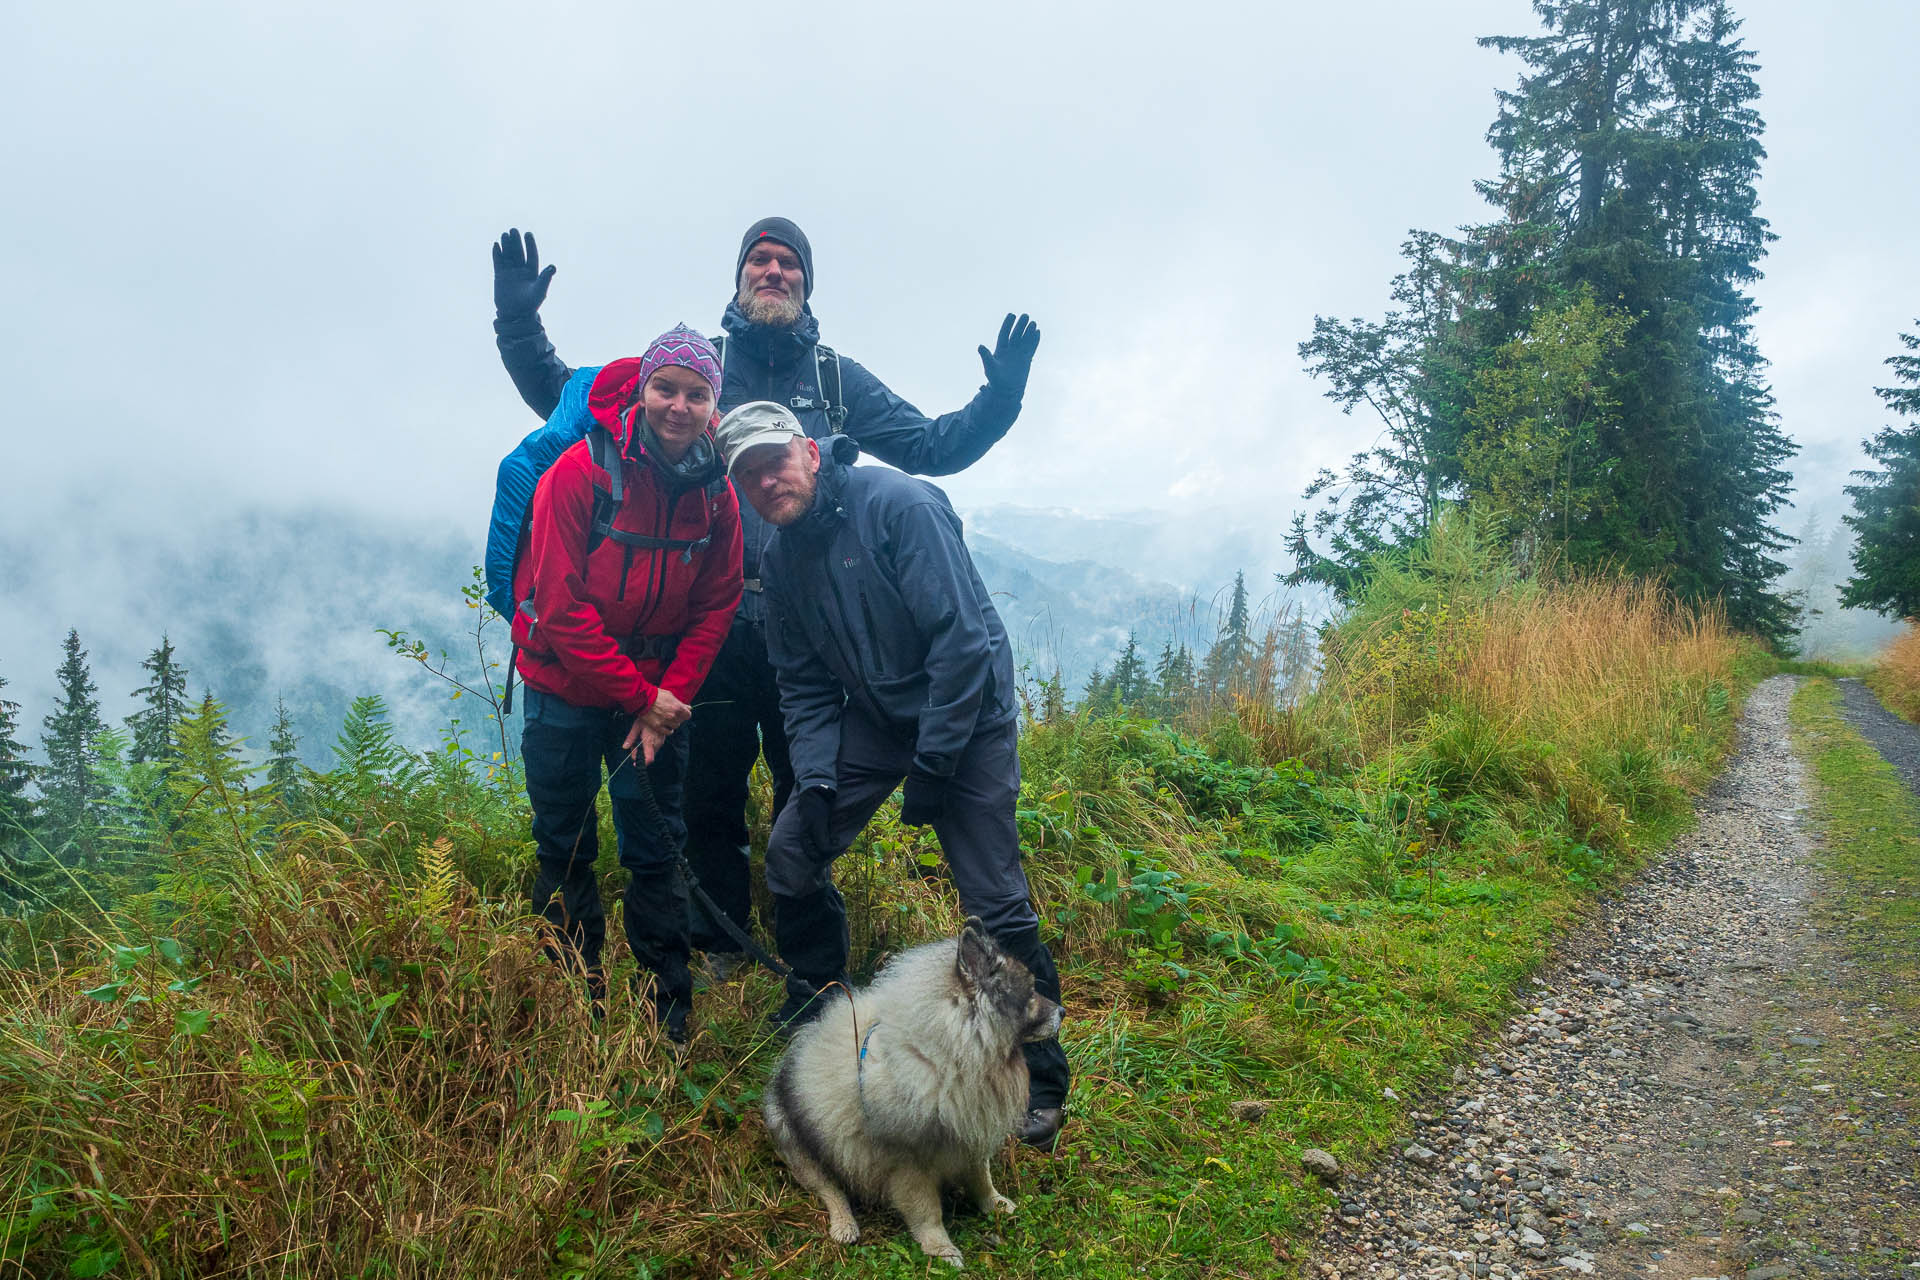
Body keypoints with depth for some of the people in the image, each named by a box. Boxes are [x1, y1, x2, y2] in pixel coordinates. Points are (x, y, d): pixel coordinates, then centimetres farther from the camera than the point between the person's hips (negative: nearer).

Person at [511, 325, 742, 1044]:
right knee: (565, 849, 9)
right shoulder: (582, 471, -16)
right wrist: (636, 695, -16)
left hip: (659, 697, 2)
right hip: (566, 687, -2)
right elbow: (562, 606, -17)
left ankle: (667, 1012, 16)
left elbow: (715, 606, 1)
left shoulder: (716, 492, -5)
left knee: (656, 850, 4)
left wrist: (671, 695, -10)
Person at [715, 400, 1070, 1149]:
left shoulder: (899, 506, -21)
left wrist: (932, 763, -20)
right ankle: (814, 1023, 24)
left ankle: (1041, 1084, 8)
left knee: (996, 902, -10)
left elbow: (961, 638, -23)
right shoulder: (780, 554, 1)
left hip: (966, 713, -6)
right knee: (791, 850, 0)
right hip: (873, 715, 6)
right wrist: (815, 781, -8)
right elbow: (803, 684, 6)